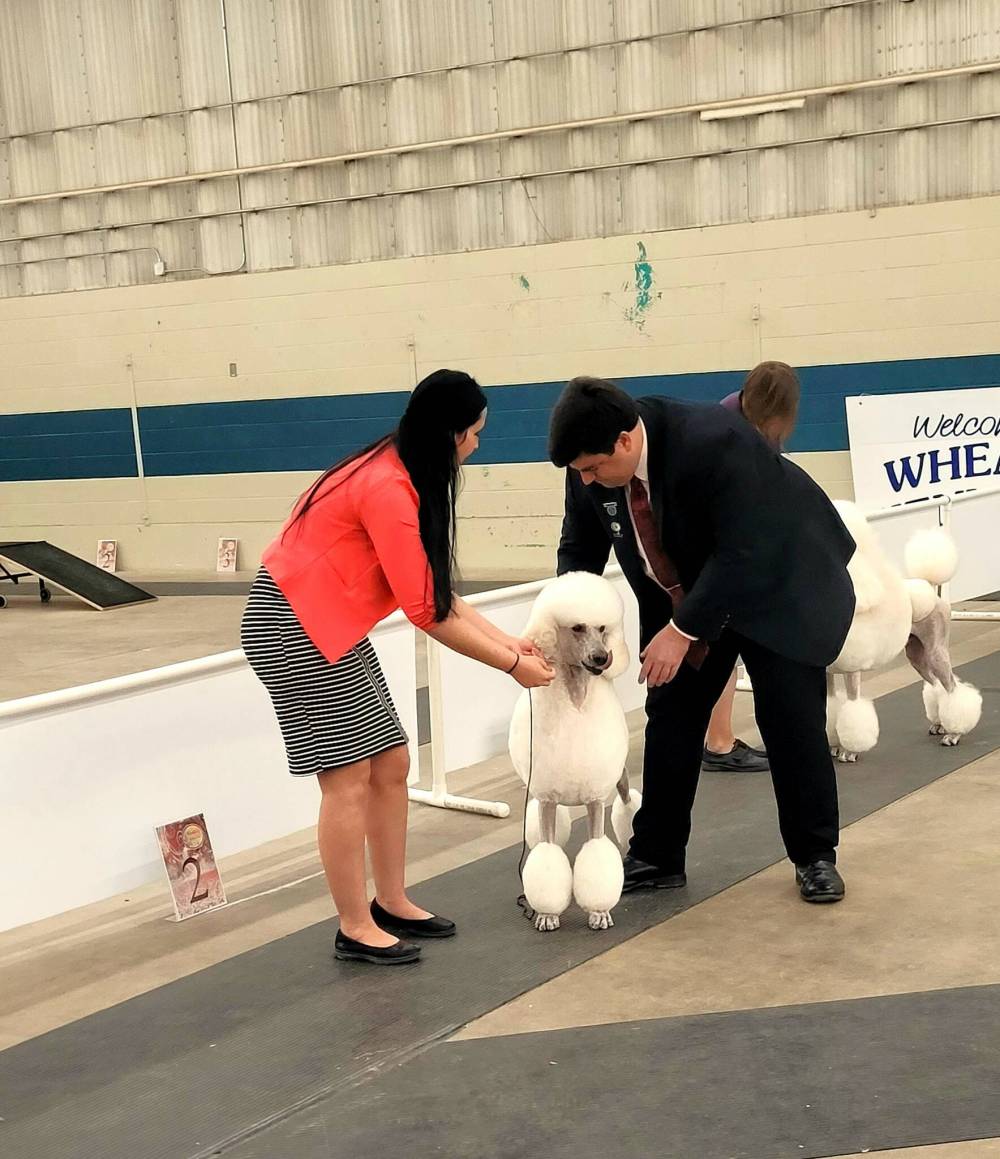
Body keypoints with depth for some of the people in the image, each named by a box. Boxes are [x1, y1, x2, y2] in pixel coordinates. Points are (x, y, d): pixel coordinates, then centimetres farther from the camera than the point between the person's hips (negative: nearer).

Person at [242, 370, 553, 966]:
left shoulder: (402, 479, 8)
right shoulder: (387, 489, -23)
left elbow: (437, 591, 8)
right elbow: (426, 611, -20)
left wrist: (509, 640, 4)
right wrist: (511, 663, -12)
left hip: (331, 629, 10)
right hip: (293, 630, -10)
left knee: (391, 764, 10)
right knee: (349, 777, -6)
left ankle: (392, 903, 21)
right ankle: (356, 930, 5)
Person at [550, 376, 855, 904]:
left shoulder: (713, 442, -36)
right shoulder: (590, 469, -17)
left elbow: (743, 554, -33)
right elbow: (579, 551, -2)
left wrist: (683, 629, -30)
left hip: (777, 580, -5)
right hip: (682, 594, 5)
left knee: (791, 717, -5)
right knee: (670, 715, 2)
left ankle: (815, 856, 11)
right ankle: (655, 858, 12)